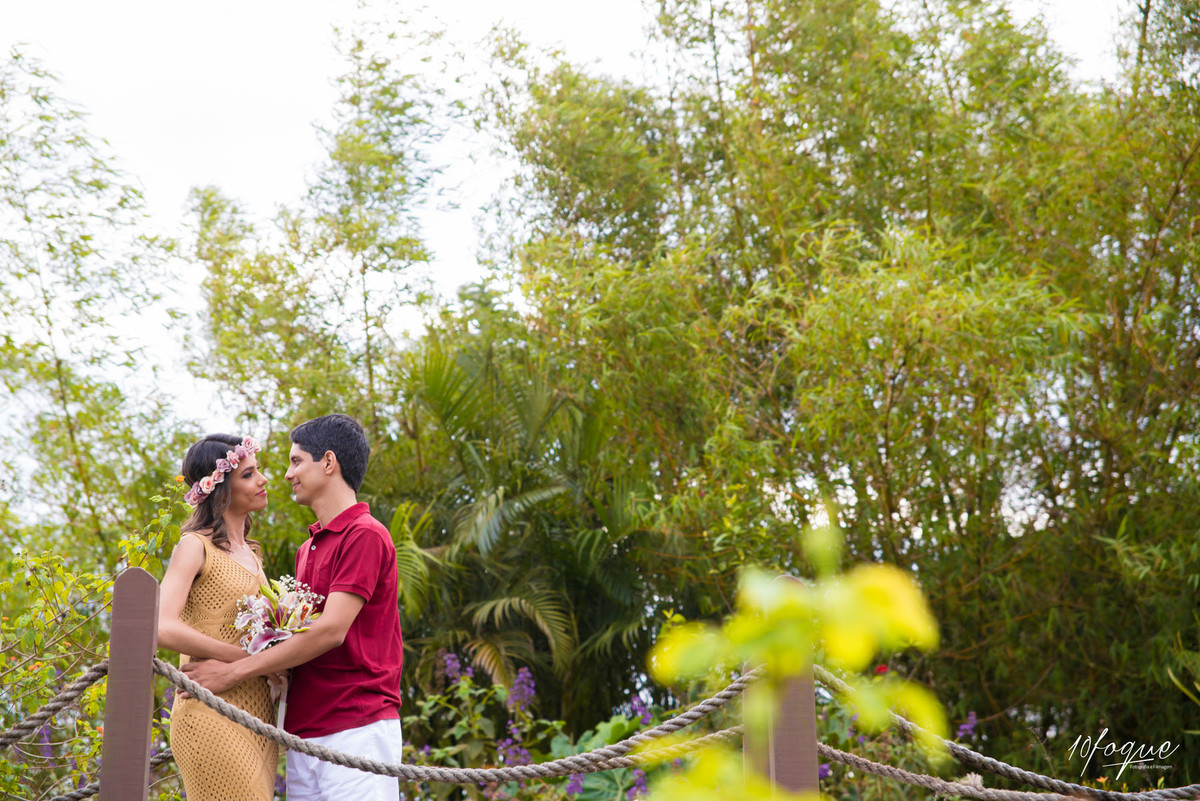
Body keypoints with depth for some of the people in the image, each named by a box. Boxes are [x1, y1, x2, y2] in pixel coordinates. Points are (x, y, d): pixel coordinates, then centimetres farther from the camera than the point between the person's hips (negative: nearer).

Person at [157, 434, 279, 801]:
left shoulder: (250, 553, 19)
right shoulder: (196, 546, -4)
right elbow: (162, 627, -17)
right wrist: (245, 659, -16)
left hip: (258, 714, 8)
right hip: (212, 716, -8)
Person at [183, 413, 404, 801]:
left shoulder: (365, 535, -9)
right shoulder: (307, 549, 21)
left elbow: (330, 631, -16)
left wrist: (233, 671, -14)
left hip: (357, 729, -8)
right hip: (304, 732, 8)